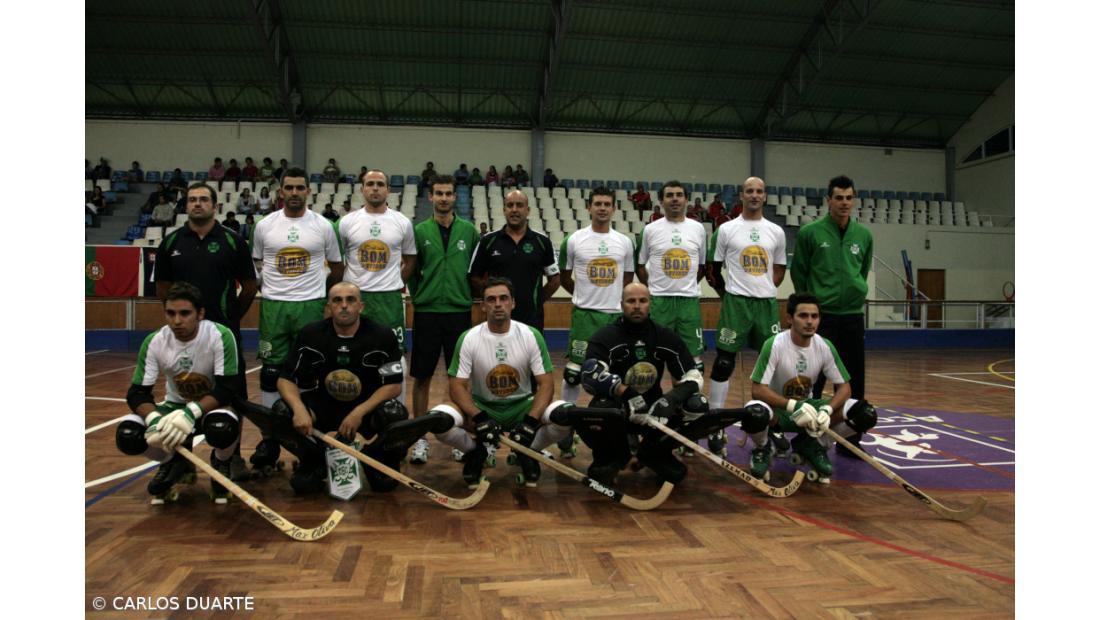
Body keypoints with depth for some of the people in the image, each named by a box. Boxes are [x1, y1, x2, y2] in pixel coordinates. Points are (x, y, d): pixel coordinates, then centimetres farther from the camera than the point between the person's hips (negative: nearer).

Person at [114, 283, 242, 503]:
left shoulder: (220, 336, -24)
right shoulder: (154, 342, -13)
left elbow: (227, 390, -26)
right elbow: (137, 393, -12)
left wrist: (191, 412, -41)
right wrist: (154, 419, -34)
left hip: (213, 406, -3)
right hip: (175, 407, 4)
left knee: (223, 426, -39)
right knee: (127, 434, -23)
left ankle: (220, 463, 1)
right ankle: (174, 463, 11)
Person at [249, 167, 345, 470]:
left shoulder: (323, 226, 1)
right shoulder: (264, 226, 4)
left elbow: (337, 268, 11)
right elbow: (255, 266, 15)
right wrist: (266, 289, 9)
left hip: (311, 307, -1)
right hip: (273, 307, 1)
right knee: (271, 372, 5)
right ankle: (270, 438, 15)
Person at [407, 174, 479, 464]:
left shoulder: (469, 230, 3)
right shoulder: (419, 231, 2)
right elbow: (409, 270, 7)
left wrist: (468, 295, 2)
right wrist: (418, 296, 1)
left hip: (459, 312, 1)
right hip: (426, 312, 0)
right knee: (422, 378, 4)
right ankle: (420, 439, 16)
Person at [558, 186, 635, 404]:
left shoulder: (625, 242, 5)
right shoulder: (573, 240, -3)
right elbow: (564, 278, 7)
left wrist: (614, 299, 10)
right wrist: (586, 296, 10)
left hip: (616, 314, 3)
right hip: (583, 314, -3)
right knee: (574, 371, 0)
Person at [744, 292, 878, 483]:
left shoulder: (825, 347, -9)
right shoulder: (774, 345, -22)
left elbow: (844, 387, -4)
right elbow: (758, 389, -25)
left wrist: (827, 409, -25)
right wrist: (793, 406, -38)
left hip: (806, 406, 4)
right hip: (777, 409, -4)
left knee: (866, 415, -16)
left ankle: (813, 445, 9)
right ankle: (762, 449, -2)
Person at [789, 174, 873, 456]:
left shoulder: (864, 235, 5)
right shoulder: (810, 232, -6)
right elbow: (798, 272, 2)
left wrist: (854, 293, 15)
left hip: (853, 317, 4)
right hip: (820, 316, -4)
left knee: (852, 383, 8)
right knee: (813, 381, 0)